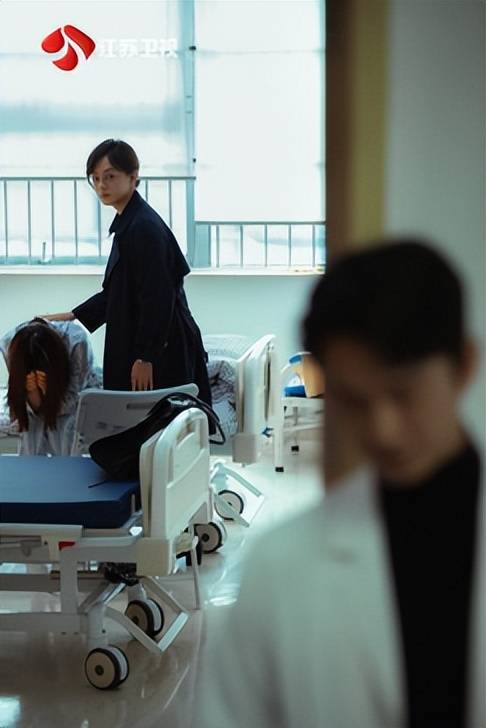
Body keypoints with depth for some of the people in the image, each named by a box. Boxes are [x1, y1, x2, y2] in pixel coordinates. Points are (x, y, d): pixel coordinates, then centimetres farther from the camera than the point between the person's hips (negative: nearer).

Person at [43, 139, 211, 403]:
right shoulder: (127, 222, 14)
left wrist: (145, 357, -19)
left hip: (162, 353, -10)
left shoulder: (145, 227, -17)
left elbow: (158, 298, -20)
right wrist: (73, 316, 15)